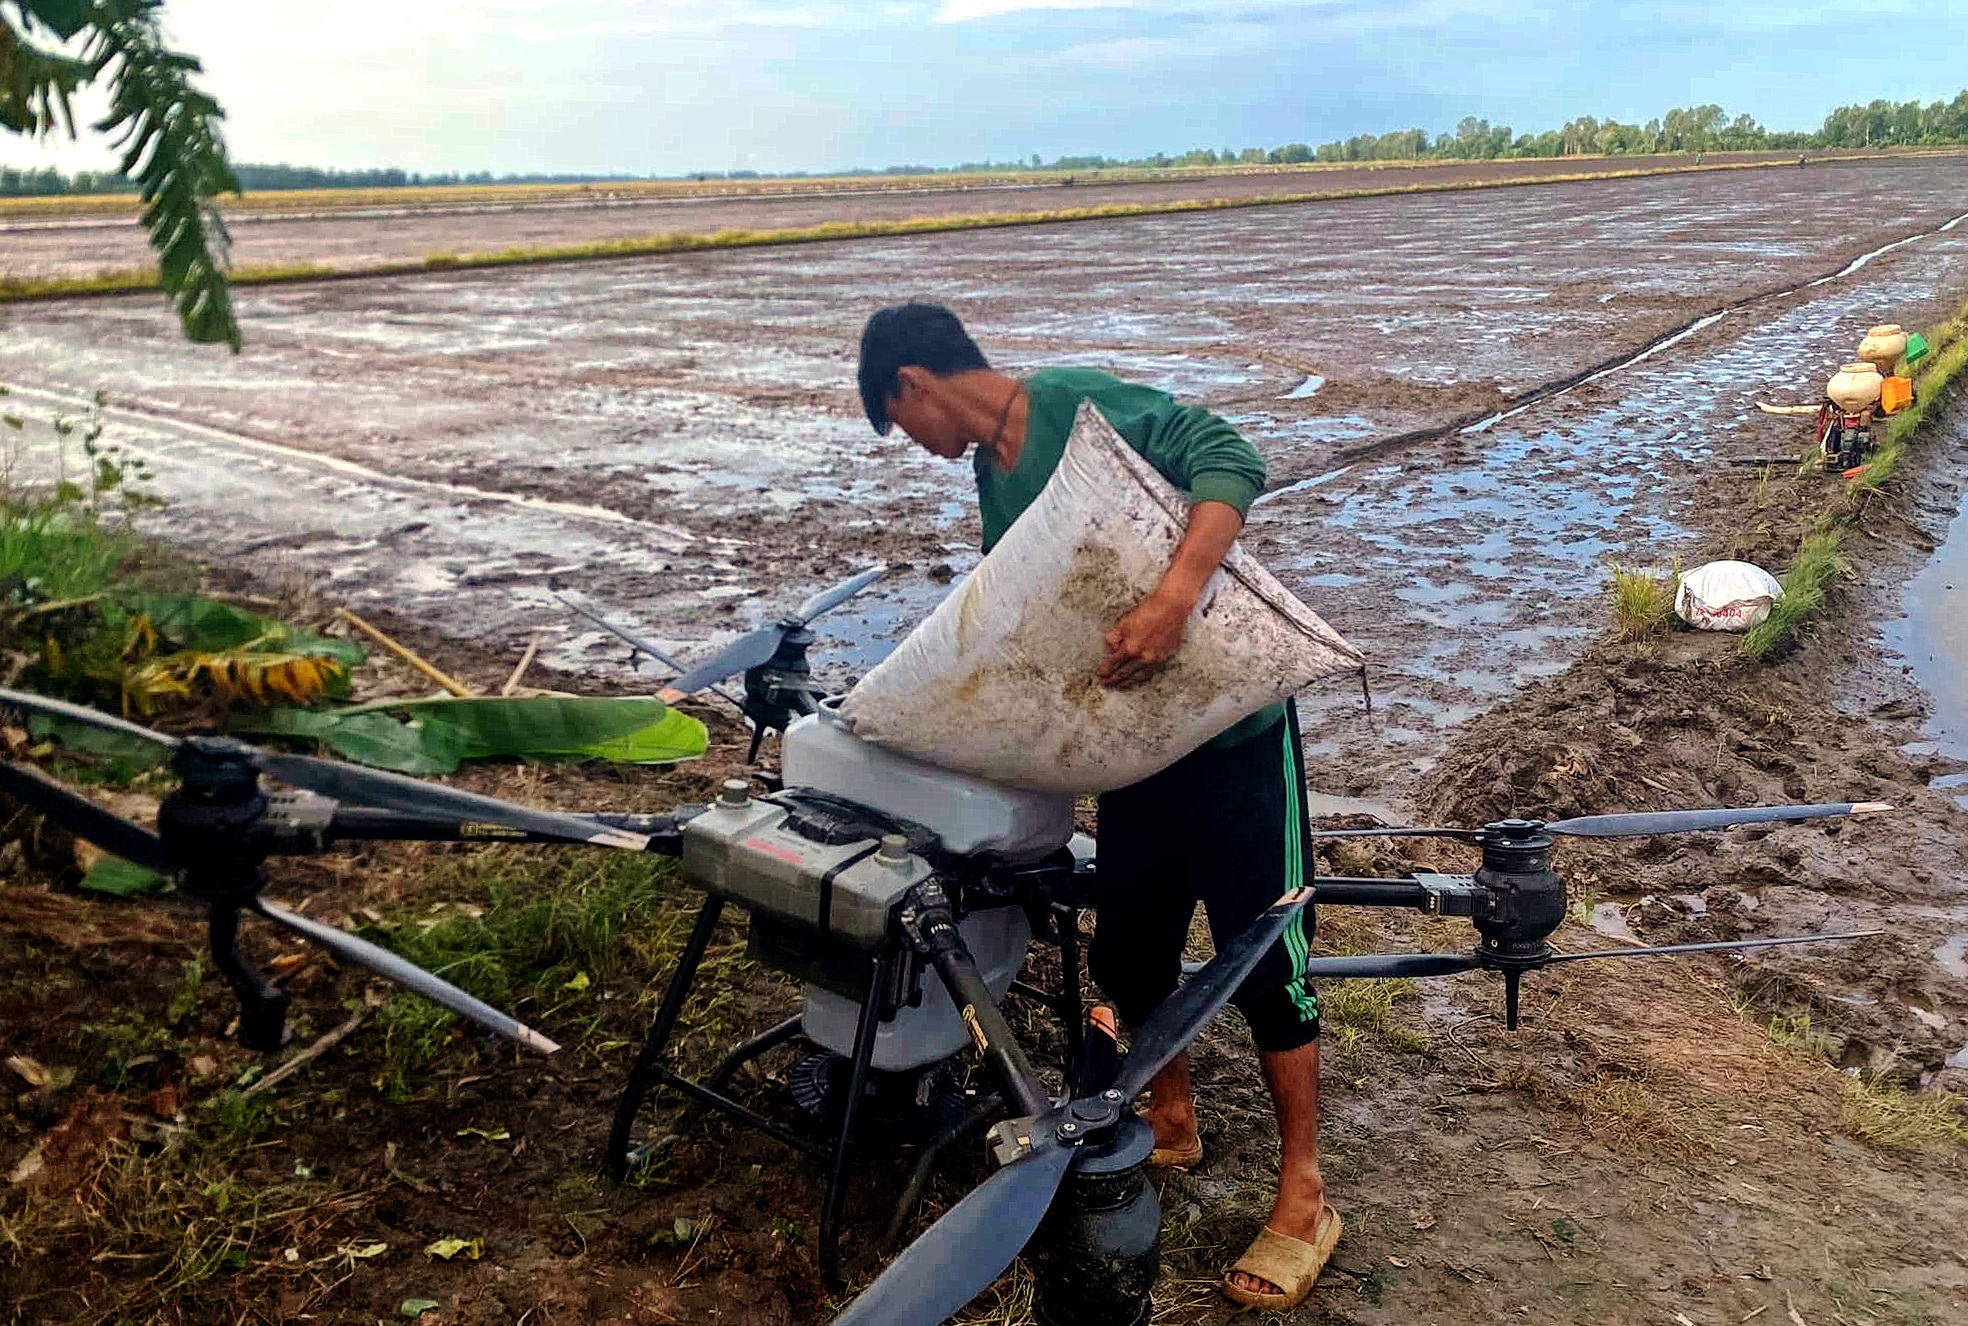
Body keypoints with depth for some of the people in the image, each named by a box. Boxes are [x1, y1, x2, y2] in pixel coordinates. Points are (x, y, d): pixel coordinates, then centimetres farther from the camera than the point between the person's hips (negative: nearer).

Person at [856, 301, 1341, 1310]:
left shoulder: (1076, 403, -16)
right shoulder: (994, 478, 10)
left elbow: (1229, 460, -27)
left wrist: (1176, 596, -39)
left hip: (1234, 725, -8)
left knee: (1265, 953, 2)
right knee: (1128, 947, 16)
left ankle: (1303, 1197, 18)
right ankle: (1170, 1120, 41)